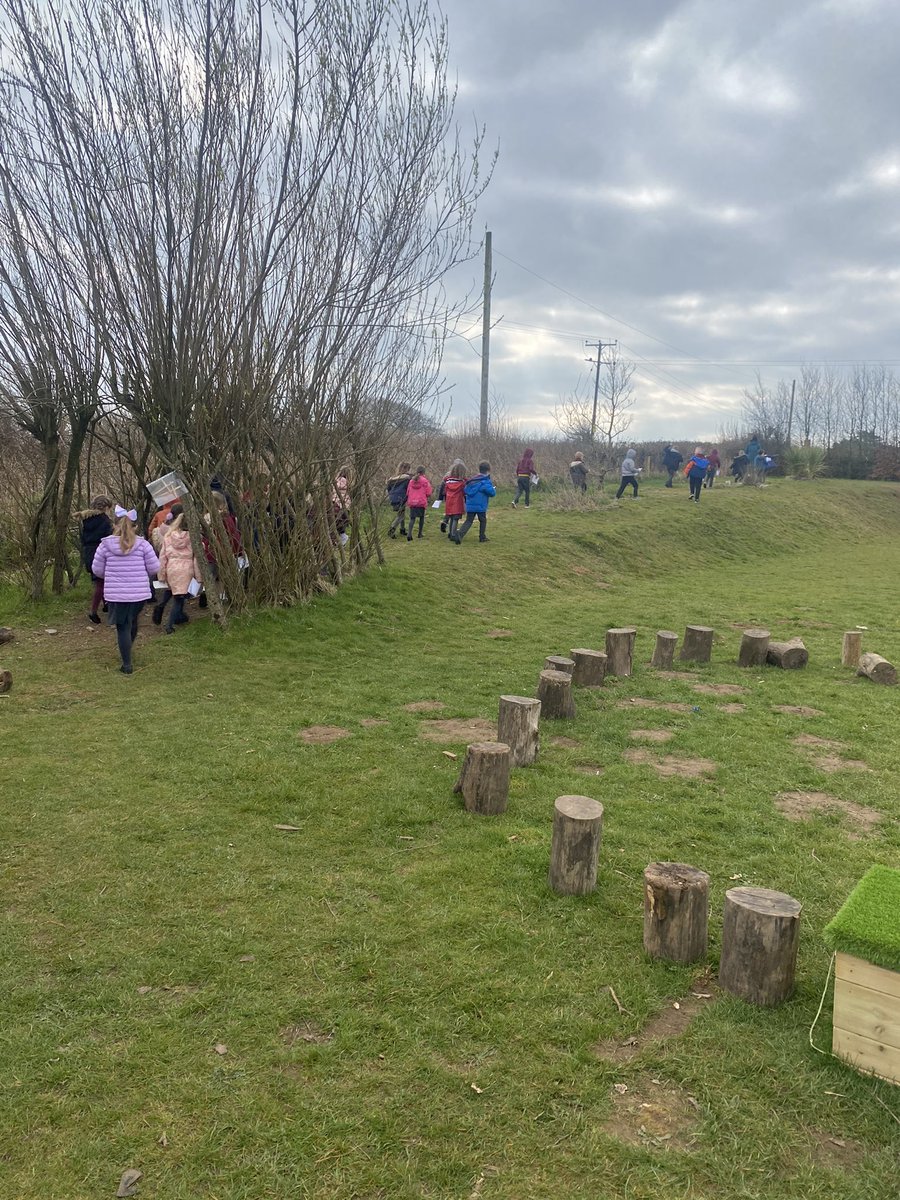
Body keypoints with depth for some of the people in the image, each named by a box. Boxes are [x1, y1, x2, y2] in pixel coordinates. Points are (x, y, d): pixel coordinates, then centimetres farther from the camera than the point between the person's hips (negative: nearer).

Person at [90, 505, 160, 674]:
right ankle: (128, 651, 41)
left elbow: (97, 570, 3)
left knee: (122, 627, 6)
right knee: (133, 621, 23)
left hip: (115, 594, -1)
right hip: (140, 593, 1)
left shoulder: (105, 544, -4)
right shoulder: (142, 544, -6)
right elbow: (154, 568, -3)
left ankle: (127, 665, 8)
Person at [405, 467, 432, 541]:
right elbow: (428, 493, -6)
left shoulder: (411, 480, 8)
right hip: (421, 502, -3)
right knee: (422, 517, 15)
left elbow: (408, 492, 13)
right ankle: (420, 533, 22)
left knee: (412, 518, 2)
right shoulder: (425, 480, -6)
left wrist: (408, 501, 25)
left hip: (412, 502, 3)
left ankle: (409, 533, -16)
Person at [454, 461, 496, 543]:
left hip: (470, 506, 5)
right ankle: (482, 536, 22)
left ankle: (460, 533, -17)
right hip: (480, 506, -5)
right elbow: (492, 492, -13)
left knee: (468, 521, 5)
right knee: (483, 521, 17)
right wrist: (494, 489, 9)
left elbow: (466, 491, 17)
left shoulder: (472, 480, 12)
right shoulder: (486, 481, -9)